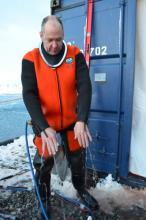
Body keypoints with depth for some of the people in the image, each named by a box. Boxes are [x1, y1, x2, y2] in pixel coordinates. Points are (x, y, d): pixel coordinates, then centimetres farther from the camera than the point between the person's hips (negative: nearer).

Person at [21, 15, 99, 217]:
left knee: (77, 158, 17)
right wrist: (44, 127, -29)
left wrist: (81, 120, -29)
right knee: (44, 164, 11)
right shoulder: (30, 60, -11)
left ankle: (81, 189, 46)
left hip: (72, 121, 2)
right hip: (44, 123, -1)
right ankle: (44, 201, 38)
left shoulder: (75, 55, -8)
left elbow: (84, 86, -16)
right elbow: (29, 95, -18)